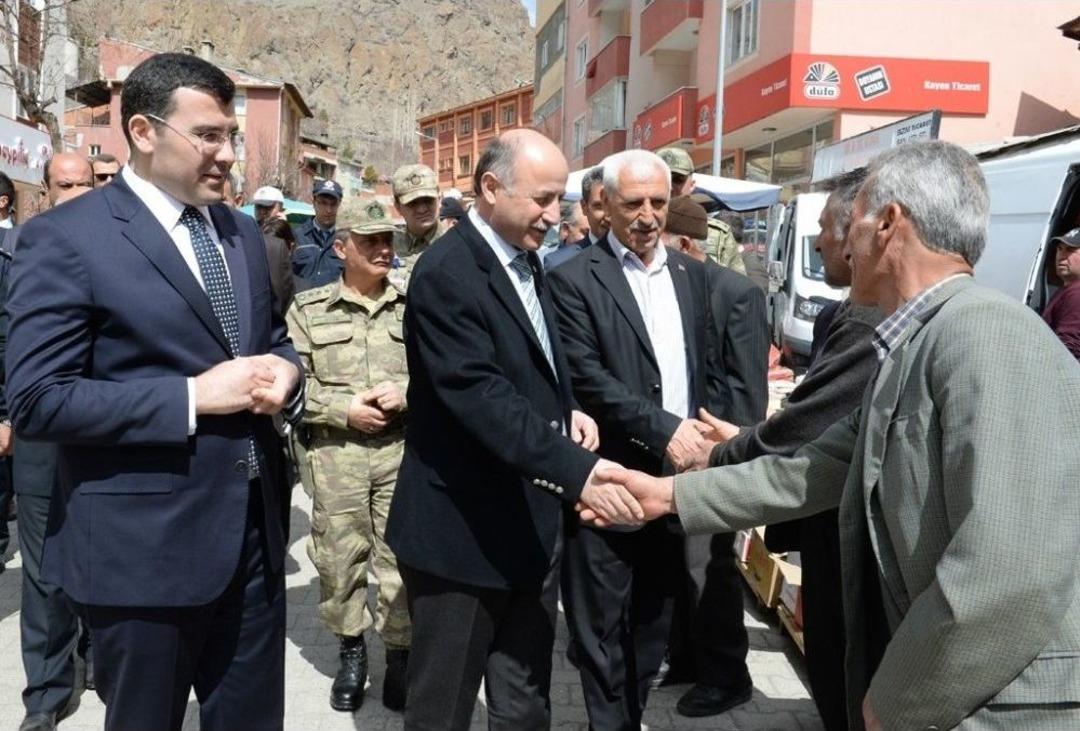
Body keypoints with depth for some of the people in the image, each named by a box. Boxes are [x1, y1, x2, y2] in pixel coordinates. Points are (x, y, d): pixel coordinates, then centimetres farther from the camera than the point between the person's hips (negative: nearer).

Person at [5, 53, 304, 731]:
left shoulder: (242, 232, 11)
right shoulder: (65, 237, -11)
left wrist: (284, 372, -4)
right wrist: (192, 397, -21)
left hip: (255, 531, 6)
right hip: (145, 548, -6)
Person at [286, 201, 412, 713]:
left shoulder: (413, 306, 5)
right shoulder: (309, 309, 4)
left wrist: (404, 393, -11)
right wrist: (343, 408, -10)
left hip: (402, 449, 0)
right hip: (335, 453, 0)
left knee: (402, 555, 3)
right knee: (339, 556, 8)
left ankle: (400, 653, 21)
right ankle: (351, 652, 27)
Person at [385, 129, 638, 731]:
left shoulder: (527, 261, 9)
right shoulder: (447, 274, -19)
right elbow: (483, 397, -28)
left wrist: (569, 410, 1)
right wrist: (576, 470, -35)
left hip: (532, 522, 8)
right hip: (465, 531, -8)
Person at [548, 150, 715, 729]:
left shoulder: (691, 274, 11)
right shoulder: (575, 279, -8)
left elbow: (705, 368, 14)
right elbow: (587, 378, -16)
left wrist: (701, 434, 3)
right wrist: (663, 429, -20)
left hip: (677, 474, 6)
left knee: (655, 615, 18)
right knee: (603, 622, 7)